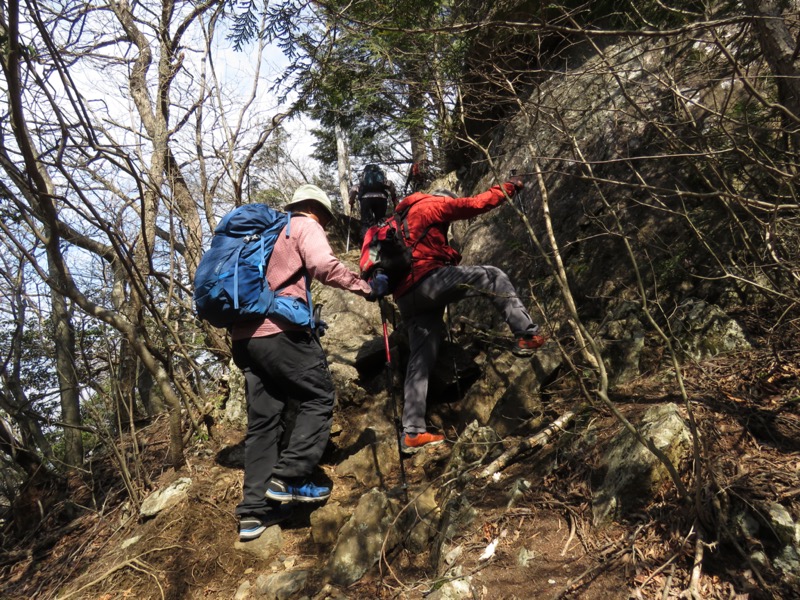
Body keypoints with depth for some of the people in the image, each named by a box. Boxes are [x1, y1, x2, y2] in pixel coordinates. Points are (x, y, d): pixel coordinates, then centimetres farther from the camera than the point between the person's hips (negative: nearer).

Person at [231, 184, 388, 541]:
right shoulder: (306, 226, 5)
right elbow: (323, 265, -16)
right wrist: (367, 288, -8)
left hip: (243, 334, 8)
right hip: (280, 329, -8)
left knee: (263, 418, 9)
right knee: (318, 398, 4)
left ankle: (254, 510, 10)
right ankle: (289, 478, -5)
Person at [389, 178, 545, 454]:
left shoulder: (404, 217, 34)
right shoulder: (431, 204, 8)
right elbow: (473, 205, 0)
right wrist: (507, 189, 9)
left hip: (407, 296, 9)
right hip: (427, 280, -9)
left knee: (420, 361, 7)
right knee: (492, 276, 0)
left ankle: (412, 432, 6)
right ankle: (526, 334, -9)